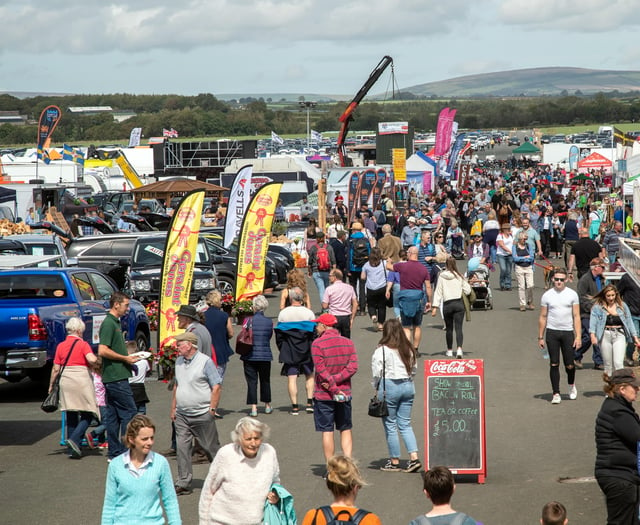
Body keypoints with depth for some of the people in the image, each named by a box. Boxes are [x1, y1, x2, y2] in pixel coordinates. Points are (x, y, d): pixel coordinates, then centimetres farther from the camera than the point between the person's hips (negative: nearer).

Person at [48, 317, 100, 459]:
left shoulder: (60, 346, 7)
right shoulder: (83, 344, -5)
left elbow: (56, 369, 6)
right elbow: (92, 360, -21)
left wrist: (51, 385, 15)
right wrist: (96, 359, 1)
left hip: (66, 381, 5)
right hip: (82, 381, -5)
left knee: (71, 417, 10)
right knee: (88, 414, 4)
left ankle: (72, 450, 10)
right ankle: (74, 439, -16)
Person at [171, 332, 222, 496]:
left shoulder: (205, 361, -9)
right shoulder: (179, 362, 11)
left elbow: (216, 387, -10)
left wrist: (211, 410, -14)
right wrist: (173, 408, 16)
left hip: (202, 414, -6)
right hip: (181, 415, 6)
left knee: (210, 448, 4)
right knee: (182, 448, -2)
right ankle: (183, 484, 2)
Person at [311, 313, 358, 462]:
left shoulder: (317, 344, -11)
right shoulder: (348, 343, 3)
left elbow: (321, 371, -17)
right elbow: (353, 367, -6)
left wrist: (334, 389, -14)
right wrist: (335, 380, -10)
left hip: (324, 395, -4)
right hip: (345, 394, 4)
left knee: (327, 432, 2)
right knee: (346, 430, 13)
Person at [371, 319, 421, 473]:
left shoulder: (382, 350, -12)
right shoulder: (408, 349, 5)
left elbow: (377, 373, -10)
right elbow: (414, 368, 12)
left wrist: (377, 388, 5)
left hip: (389, 387, -5)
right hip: (408, 386, 5)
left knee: (390, 425, 6)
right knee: (405, 424, 11)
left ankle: (394, 462, 12)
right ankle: (414, 458, -1)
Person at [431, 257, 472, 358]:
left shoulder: (441, 277, 0)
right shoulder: (459, 276, 2)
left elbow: (438, 292, -2)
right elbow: (467, 291, 4)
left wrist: (435, 307, -2)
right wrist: (467, 283, 25)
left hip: (447, 304, 0)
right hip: (459, 303, 0)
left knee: (449, 328, 14)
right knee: (458, 328, -4)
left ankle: (449, 350, 24)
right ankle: (459, 349, -23)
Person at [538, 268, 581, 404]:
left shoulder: (572, 294, 2)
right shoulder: (547, 295, 3)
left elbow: (576, 317, 1)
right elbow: (543, 317, 8)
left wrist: (578, 336, -6)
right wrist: (540, 337, 5)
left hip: (568, 332, 0)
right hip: (552, 332, 0)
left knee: (569, 365, 2)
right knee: (554, 364, -1)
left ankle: (571, 385, 32)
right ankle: (556, 393, 5)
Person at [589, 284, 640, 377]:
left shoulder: (622, 306, 10)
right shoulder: (597, 307, 4)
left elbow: (629, 322, 14)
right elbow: (593, 321, -5)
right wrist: (592, 335, -19)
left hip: (619, 335, 0)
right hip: (605, 336, 0)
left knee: (618, 363, -12)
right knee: (608, 365, 4)